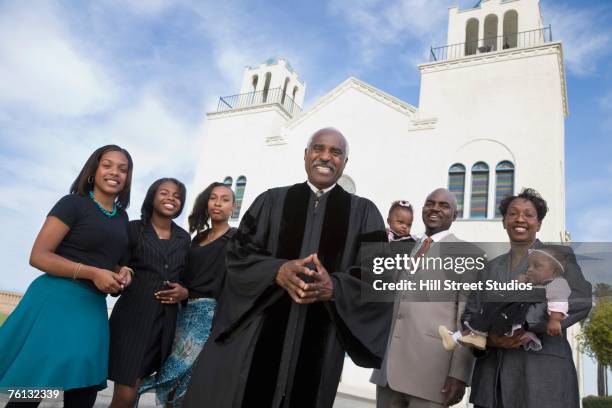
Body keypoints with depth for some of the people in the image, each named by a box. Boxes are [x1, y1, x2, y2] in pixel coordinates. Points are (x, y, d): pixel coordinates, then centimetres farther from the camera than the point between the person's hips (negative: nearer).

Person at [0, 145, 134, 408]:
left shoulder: (122, 217, 15)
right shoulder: (73, 203, -4)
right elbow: (38, 256, -11)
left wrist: (122, 274, 5)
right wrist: (92, 273, -20)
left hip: (93, 307, 6)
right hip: (56, 300, -6)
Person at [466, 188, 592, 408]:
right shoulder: (491, 267, 17)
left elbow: (580, 300, -10)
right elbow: (470, 314, 10)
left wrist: (524, 324, -20)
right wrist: (489, 338, -11)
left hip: (543, 375, -3)